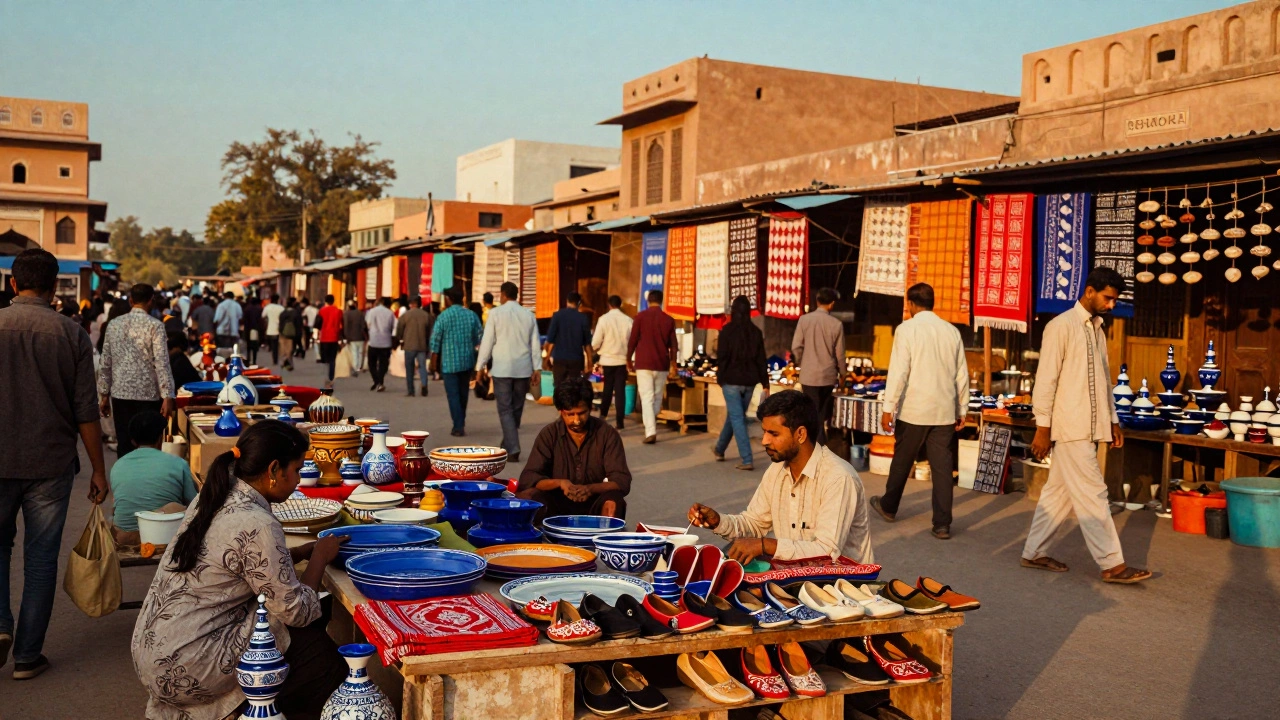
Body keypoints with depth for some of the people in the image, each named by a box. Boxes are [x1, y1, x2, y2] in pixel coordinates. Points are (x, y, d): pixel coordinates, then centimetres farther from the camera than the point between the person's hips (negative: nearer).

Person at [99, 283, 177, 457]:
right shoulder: (155, 326, -7)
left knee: (124, 447, 8)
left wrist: (104, 394, 16)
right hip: (147, 395, -4)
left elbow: (106, 363, 10)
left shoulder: (114, 325, 7)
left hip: (120, 394, 4)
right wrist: (167, 397, -15)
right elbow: (161, 363, -14)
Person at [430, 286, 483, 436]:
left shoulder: (443, 316, -10)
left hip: (450, 362, -4)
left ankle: (458, 427, -1)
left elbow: (435, 340, -7)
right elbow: (480, 337, 3)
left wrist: (434, 359, 5)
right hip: (467, 361, 4)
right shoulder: (471, 315, 1)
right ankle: (461, 422, 29)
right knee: (463, 393, 18)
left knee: (453, 394, 2)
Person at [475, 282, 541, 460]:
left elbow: (487, 341, -5)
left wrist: (481, 366, 2)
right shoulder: (528, 314, 5)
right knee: (516, 409, 13)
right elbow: (535, 344, 6)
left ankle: (512, 450, -10)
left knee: (505, 410, 0)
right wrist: (535, 368, 11)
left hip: (502, 368, -4)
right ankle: (508, 446, 23)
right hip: (523, 368, 4)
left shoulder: (495, 313, -5)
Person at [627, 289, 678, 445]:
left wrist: (629, 360, 11)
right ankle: (652, 427, 25)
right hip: (662, 365, 2)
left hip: (643, 363, -2)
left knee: (647, 398, -3)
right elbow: (673, 345, 5)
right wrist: (673, 365, 15)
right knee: (657, 397, 16)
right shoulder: (669, 320, 3)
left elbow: (632, 341, -2)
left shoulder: (640, 317, -2)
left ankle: (650, 432, -14)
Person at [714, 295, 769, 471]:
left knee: (737, 418, -3)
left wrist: (720, 378, 3)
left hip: (731, 380, -5)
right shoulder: (756, 332, 3)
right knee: (735, 415, 20)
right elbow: (761, 360, 4)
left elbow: (721, 357, -9)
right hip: (749, 381, 5)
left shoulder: (727, 330, -9)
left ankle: (747, 459, -11)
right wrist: (765, 384, 6)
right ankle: (719, 449, 37)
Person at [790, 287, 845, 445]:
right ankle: (822, 445, 14)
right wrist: (842, 373, 15)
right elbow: (839, 353, -1)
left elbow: (796, 347, -5)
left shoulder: (804, 320, -7)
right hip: (828, 375, 0)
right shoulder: (836, 324, -7)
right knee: (824, 414, 14)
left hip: (809, 375, 0)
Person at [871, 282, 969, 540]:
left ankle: (888, 507, 32)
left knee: (902, 461, 14)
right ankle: (942, 524, 3)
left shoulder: (906, 329, -8)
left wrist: (889, 408, -8)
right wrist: (962, 409, 16)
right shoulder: (952, 331, 5)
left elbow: (898, 372, -13)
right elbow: (962, 375, 8)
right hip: (944, 412, 3)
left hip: (913, 411, -3)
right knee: (942, 467, 4)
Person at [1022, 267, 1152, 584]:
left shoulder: (1098, 330, 16)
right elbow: (1046, 379, -12)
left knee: (1060, 491, 11)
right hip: (1070, 427, -8)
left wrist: (1113, 420, 18)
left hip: (1091, 427, 8)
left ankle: (1034, 553, 18)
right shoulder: (1062, 326, -9)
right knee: (1092, 494, -6)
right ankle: (1112, 564, -3)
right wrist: (1042, 427, -15)